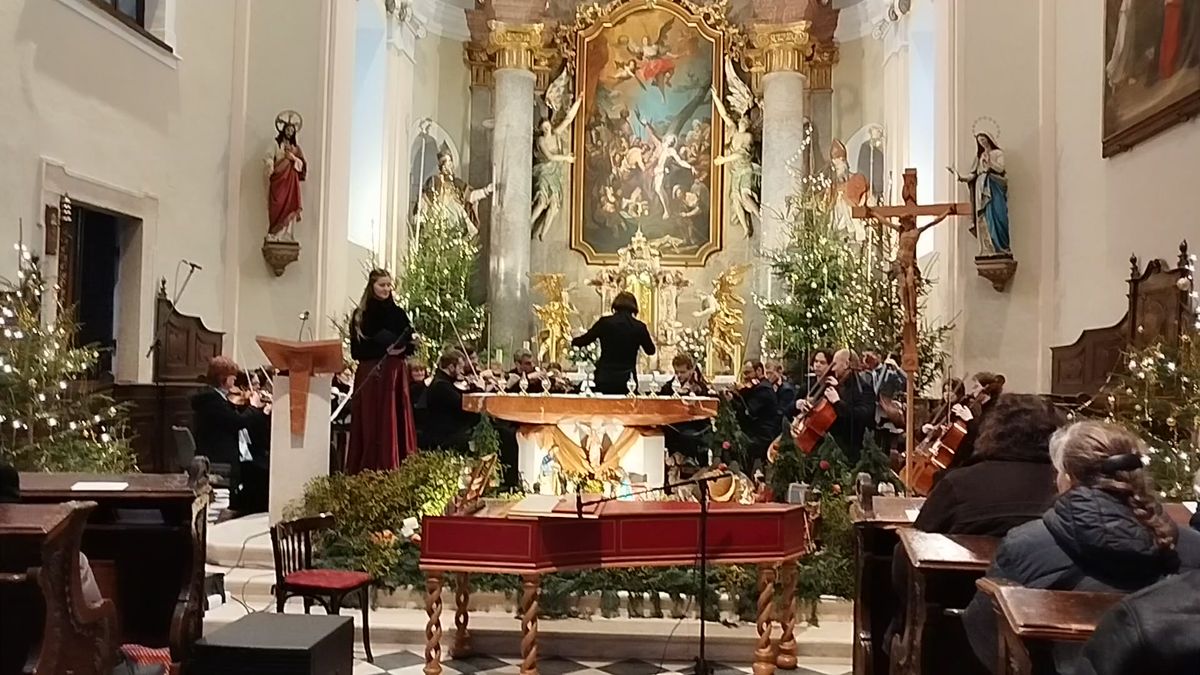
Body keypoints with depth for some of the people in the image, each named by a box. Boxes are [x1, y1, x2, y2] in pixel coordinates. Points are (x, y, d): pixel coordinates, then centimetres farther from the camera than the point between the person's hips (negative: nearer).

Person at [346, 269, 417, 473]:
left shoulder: (399, 313, 6)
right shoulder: (360, 315, 5)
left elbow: (410, 345, 4)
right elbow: (356, 350, -1)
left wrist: (400, 350, -18)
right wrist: (384, 350, -14)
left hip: (393, 375, 0)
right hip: (368, 375, 0)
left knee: (392, 424, -1)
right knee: (369, 425, 1)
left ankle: (391, 470, 2)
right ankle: (366, 472, 6)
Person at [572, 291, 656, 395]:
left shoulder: (605, 322, -4)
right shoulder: (639, 327, -2)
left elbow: (583, 341, 6)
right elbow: (650, 350, 14)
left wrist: (573, 342, 28)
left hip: (605, 379, 0)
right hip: (627, 381, 1)